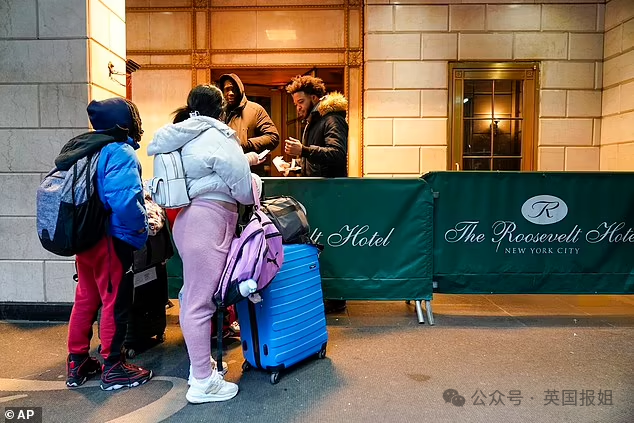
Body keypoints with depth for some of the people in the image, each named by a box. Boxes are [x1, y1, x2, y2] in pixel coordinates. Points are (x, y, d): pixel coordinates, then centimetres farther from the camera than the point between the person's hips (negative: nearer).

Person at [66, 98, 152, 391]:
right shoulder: (121, 153, -17)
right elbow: (124, 199, -30)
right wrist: (141, 226, -15)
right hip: (110, 239, -9)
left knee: (86, 298, 17)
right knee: (115, 301, 3)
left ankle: (77, 363, 29)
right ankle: (113, 368, 15)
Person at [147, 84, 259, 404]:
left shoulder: (182, 138, 15)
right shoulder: (217, 137, -10)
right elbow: (244, 190, -9)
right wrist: (254, 182, 14)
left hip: (189, 218, 9)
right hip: (209, 221, -9)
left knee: (194, 295, 16)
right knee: (200, 299, -5)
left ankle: (200, 364, 31)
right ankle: (202, 383, 5)